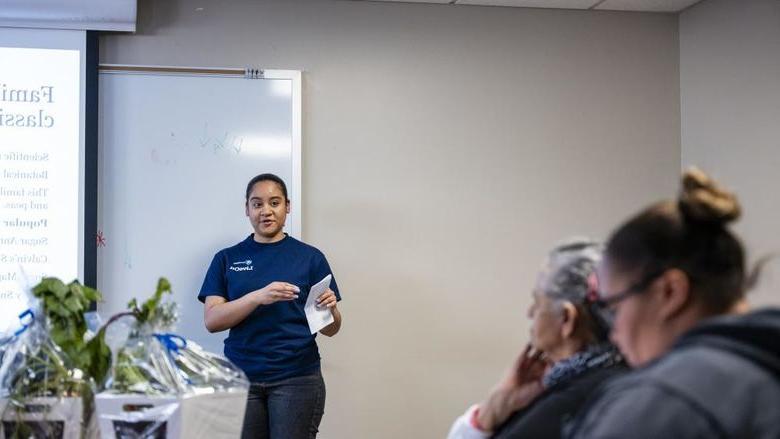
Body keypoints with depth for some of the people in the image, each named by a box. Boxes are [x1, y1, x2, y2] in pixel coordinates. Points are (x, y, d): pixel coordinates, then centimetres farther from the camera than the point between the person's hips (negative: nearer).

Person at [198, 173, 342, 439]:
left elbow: (331, 329, 5)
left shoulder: (310, 257, 5)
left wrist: (329, 309, -18)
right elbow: (212, 320, -3)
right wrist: (258, 297, -18)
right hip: (241, 378, 1)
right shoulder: (227, 259, 8)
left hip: (297, 379, -1)